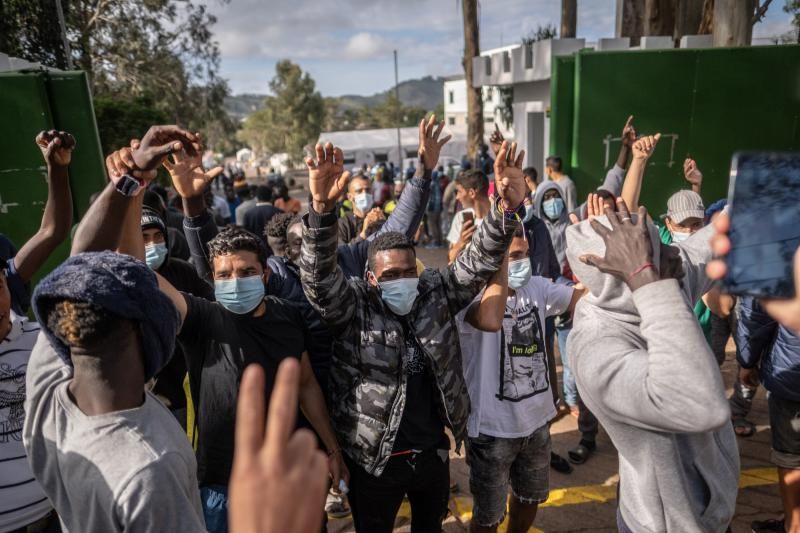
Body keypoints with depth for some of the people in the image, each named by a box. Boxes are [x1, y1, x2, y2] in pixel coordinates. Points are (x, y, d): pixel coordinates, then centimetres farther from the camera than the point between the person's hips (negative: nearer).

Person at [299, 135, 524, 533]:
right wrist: (322, 209, -45)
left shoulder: (436, 294, -5)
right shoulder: (353, 307, -14)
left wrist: (507, 209, -29)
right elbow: (319, 276, -29)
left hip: (434, 452, 3)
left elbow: (479, 261, -12)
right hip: (375, 461, -3)